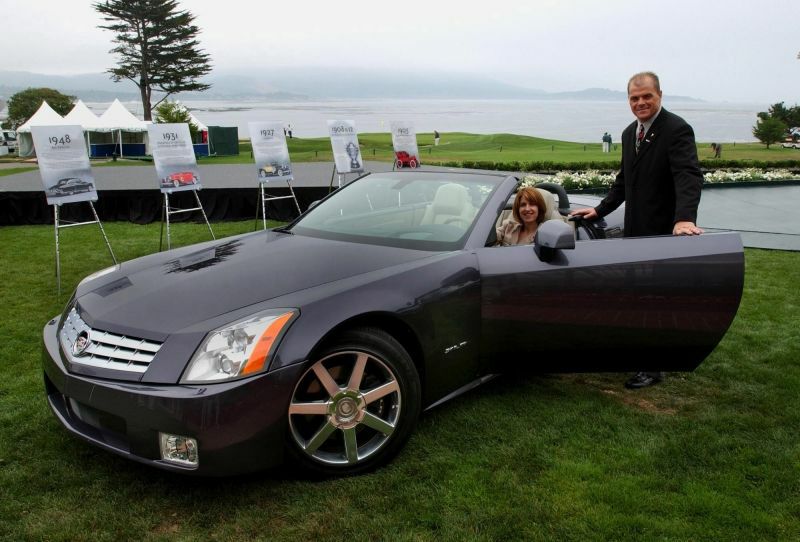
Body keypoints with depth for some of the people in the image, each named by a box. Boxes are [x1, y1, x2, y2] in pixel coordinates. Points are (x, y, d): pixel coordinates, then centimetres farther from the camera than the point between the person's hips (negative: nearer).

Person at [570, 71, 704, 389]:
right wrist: (601, 210, 14)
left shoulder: (677, 130, -14)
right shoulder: (630, 133, 12)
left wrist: (685, 218, -41)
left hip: (664, 232, -7)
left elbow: (689, 177, -27)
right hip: (636, 231, 7)